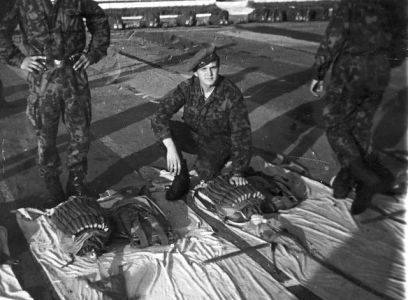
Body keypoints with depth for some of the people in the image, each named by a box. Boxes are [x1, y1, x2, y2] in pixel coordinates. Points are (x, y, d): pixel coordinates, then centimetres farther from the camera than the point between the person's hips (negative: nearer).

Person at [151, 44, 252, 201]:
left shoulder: (232, 94, -24)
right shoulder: (187, 87, -18)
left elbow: (241, 134, -18)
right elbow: (160, 115, -27)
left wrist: (237, 172, -19)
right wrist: (171, 147, -41)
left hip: (218, 142, -2)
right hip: (193, 136, 3)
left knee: (205, 171, -34)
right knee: (162, 126, -27)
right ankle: (181, 179, -15)